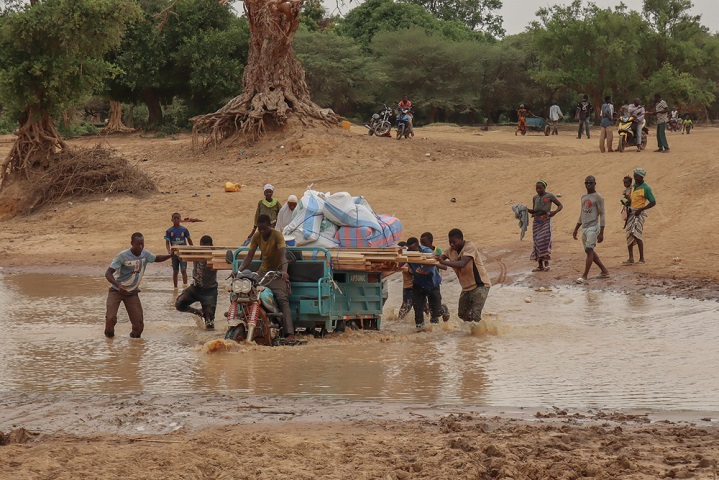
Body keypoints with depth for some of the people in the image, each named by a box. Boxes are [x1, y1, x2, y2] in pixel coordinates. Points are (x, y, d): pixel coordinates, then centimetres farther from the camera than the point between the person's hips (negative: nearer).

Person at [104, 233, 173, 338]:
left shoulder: (145, 254, -6)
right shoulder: (122, 256, -22)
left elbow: (157, 258, 13)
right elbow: (108, 273, -24)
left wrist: (171, 255, -8)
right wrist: (118, 285, -42)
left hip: (132, 293, 4)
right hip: (117, 290, -4)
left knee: (139, 324, -6)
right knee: (111, 318, -21)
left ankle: (135, 334, 27)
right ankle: (109, 334, 11)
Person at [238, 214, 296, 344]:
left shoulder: (277, 235, -15)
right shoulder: (256, 237, 0)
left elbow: (283, 254, -28)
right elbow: (249, 256, -1)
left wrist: (284, 270, -46)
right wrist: (239, 270, -17)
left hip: (277, 272, -6)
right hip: (263, 271, 6)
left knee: (282, 299, -22)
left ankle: (289, 334, -32)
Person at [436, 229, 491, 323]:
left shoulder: (470, 247, -22)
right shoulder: (452, 250, 1)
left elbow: (462, 264, -37)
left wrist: (444, 262, -49)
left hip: (480, 285, -8)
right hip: (467, 287, 8)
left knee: (475, 315, -18)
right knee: (462, 314, 12)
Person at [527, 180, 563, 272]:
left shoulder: (549, 196, -2)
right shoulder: (535, 198, 12)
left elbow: (560, 205, 3)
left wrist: (555, 212, -16)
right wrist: (527, 210, -2)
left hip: (546, 221, -5)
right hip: (537, 222, 5)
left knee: (544, 240, -16)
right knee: (537, 242, 2)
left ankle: (546, 264, -10)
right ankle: (540, 265, 6)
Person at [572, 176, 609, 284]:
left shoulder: (598, 197, -7)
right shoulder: (583, 197, 16)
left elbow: (602, 215, -10)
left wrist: (601, 232, -16)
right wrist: (576, 229, 21)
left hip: (593, 227, -8)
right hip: (584, 227, 8)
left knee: (589, 250, -14)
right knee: (589, 251, 10)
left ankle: (585, 275, -16)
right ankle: (604, 271, 19)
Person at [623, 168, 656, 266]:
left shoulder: (645, 188, -12)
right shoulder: (634, 186, 12)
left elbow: (653, 202, -13)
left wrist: (640, 210, -17)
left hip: (639, 213, -8)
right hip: (631, 212, 8)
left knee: (636, 234, -17)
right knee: (629, 235, 7)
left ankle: (642, 259, -14)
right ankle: (631, 258, 15)